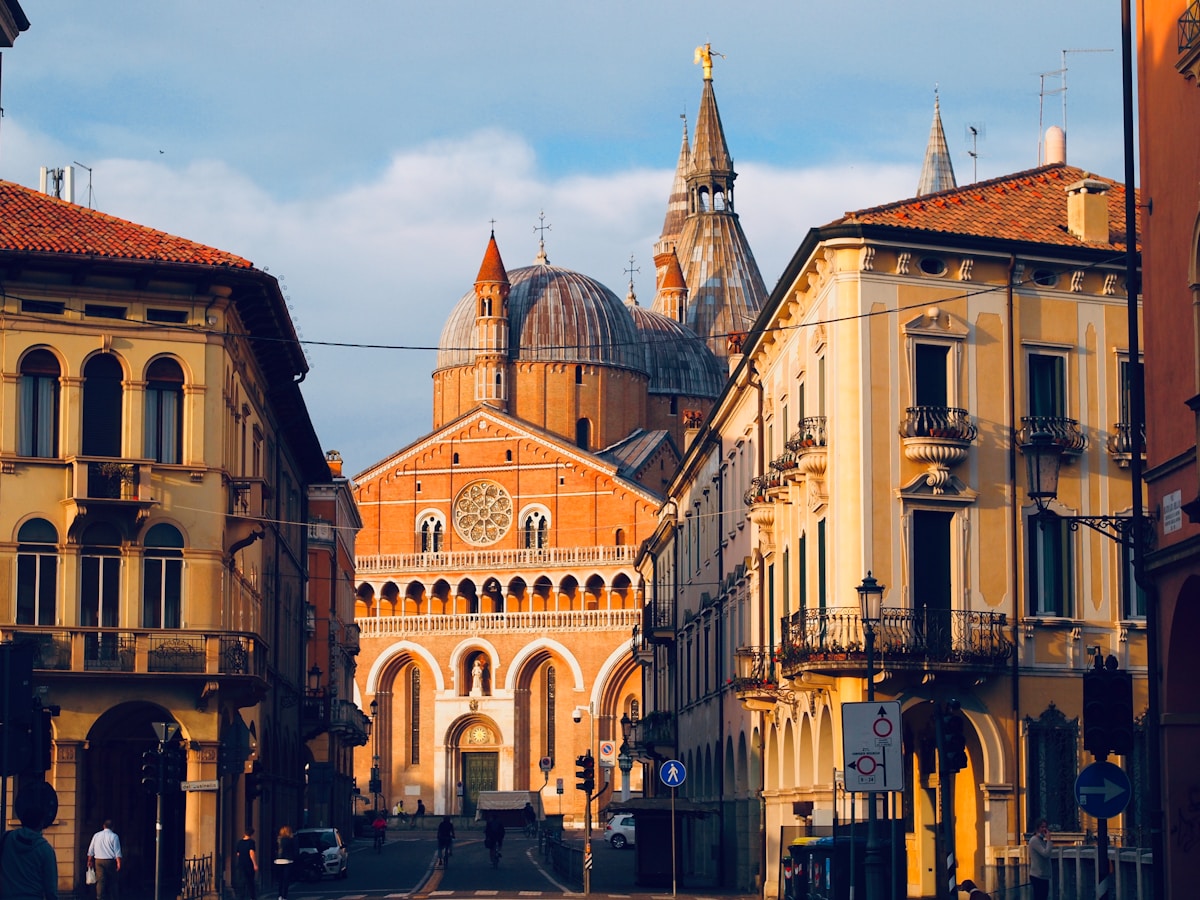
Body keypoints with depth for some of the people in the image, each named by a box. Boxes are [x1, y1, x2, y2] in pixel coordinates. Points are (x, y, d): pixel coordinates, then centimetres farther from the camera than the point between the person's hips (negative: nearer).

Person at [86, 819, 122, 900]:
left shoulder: (96, 835, 9)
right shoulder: (114, 836, -2)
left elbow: (91, 851, 13)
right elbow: (117, 852, -7)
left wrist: (90, 861, 21)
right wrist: (119, 864, -7)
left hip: (98, 861, 2)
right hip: (110, 861, -2)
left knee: (100, 881, -2)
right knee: (112, 883, 6)